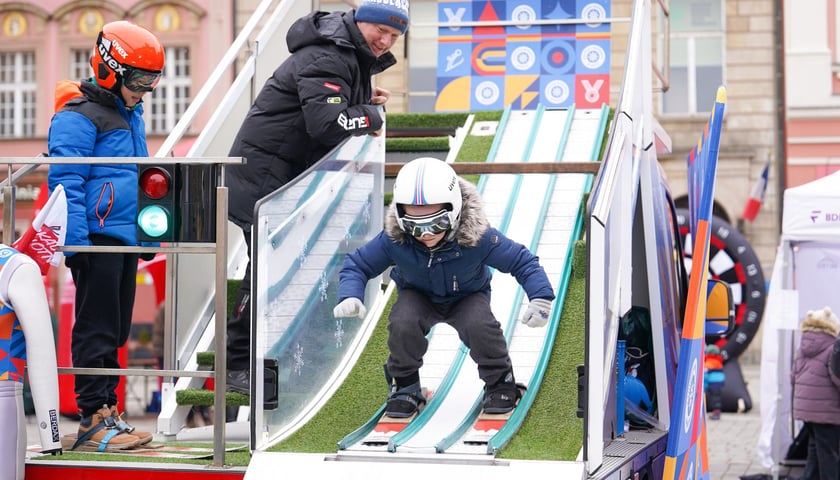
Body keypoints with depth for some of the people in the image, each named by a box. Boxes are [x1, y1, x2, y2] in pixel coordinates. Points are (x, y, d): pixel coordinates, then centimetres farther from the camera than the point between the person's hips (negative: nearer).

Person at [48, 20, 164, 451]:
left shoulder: (130, 116, 19)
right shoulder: (79, 117, -10)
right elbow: (65, 182, -16)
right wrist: (75, 242, -21)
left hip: (126, 240, 9)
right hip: (97, 239, -9)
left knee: (115, 333, 12)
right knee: (96, 332, -6)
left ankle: (106, 412, 19)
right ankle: (93, 422, -2)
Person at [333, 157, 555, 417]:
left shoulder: (478, 238, -34)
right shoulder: (394, 239, -30)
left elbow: (523, 261, -22)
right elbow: (357, 265, -16)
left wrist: (540, 298, -36)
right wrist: (350, 296, -36)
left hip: (467, 298, -1)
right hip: (418, 297, 1)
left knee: (480, 326, -33)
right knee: (402, 325, -32)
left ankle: (500, 381, -2)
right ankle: (404, 386, -4)